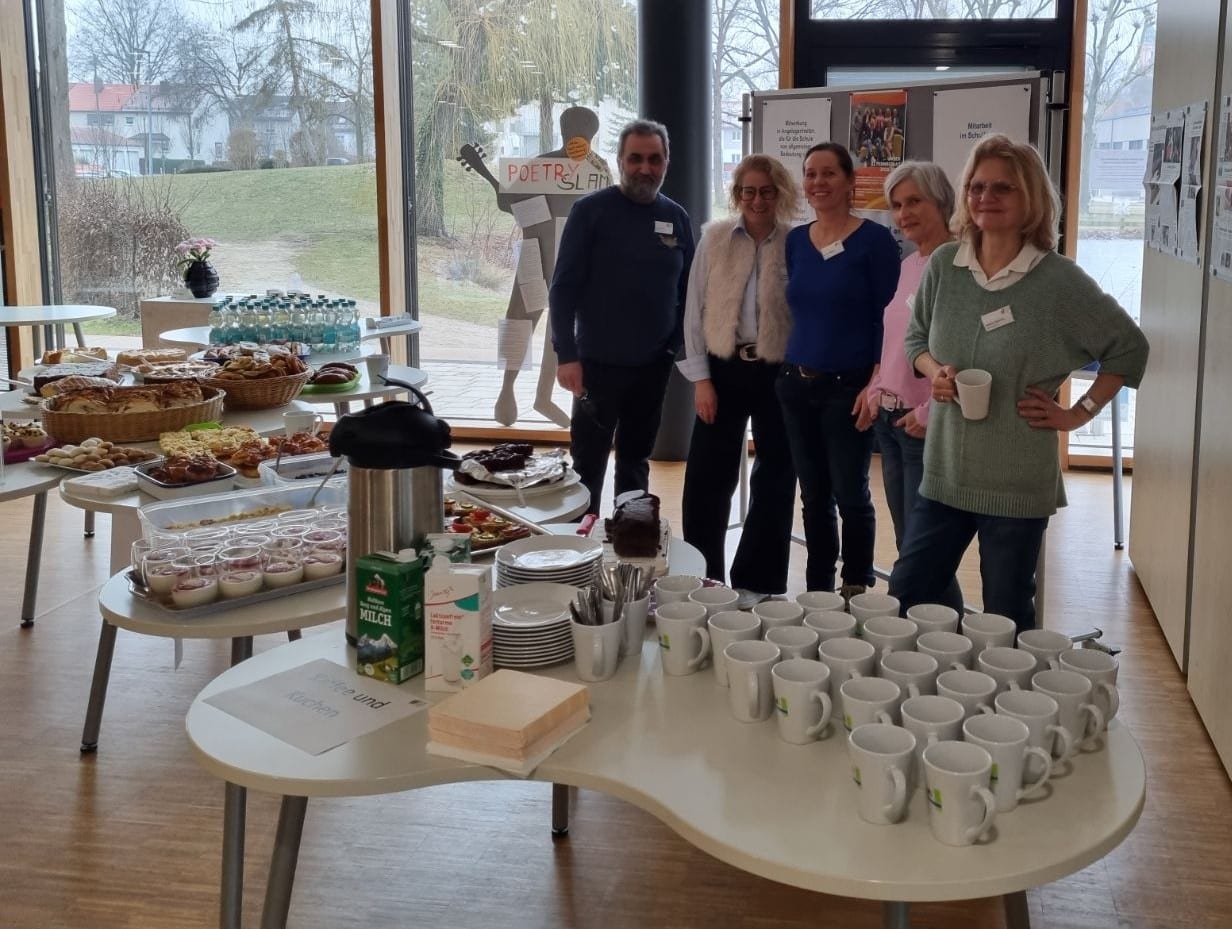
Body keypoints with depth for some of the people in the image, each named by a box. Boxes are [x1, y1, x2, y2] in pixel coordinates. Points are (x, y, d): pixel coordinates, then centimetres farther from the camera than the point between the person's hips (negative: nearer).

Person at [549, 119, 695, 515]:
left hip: (654, 366, 4)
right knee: (588, 464, 3)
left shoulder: (676, 217, 5)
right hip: (598, 363, -4)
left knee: (635, 461, 15)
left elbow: (687, 290, 11)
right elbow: (563, 288, -9)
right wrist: (566, 355, -15)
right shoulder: (590, 211, -7)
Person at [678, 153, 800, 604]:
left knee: (774, 480, 7)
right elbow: (695, 309, 2)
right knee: (706, 477, 3)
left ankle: (757, 584, 21)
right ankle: (700, 579, 19)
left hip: (780, 375, -1)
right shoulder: (715, 238, 2)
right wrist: (700, 378, -3)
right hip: (724, 369, 1)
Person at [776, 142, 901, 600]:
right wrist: (790, 371, 11)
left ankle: (855, 591, 15)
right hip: (797, 385, 5)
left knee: (850, 494, 0)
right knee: (813, 496, 11)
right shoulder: (795, 240, 9)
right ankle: (816, 591, 21)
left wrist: (878, 383, -15)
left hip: (849, 387, -5)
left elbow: (888, 318, -8)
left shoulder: (874, 240, -6)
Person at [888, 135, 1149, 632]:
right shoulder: (943, 265, 0)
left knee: (1007, 618, 8)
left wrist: (1078, 413, -3)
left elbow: (1129, 347, 1)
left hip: (1017, 483, -4)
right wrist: (935, 371, -6)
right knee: (905, 595, 11)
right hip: (945, 472, 4)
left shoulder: (1058, 279, -10)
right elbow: (916, 339, 14)